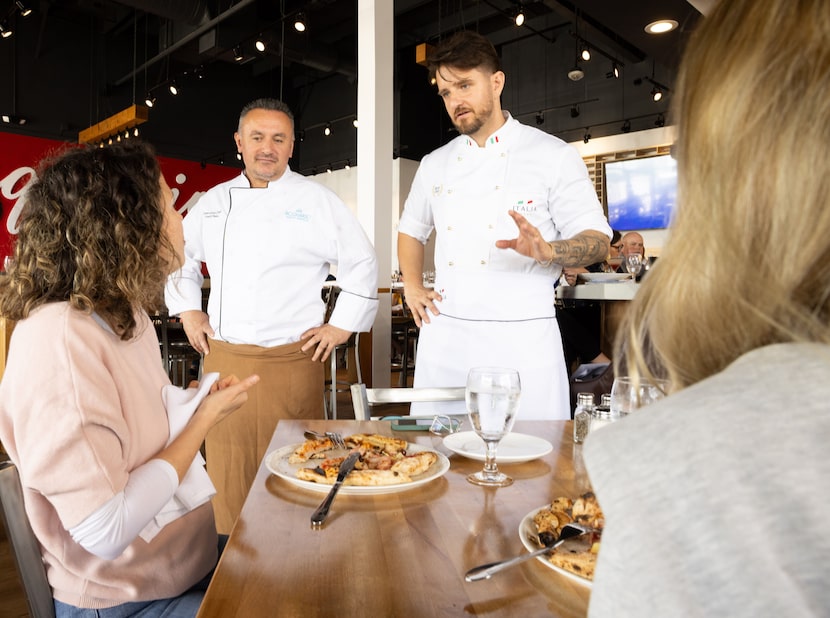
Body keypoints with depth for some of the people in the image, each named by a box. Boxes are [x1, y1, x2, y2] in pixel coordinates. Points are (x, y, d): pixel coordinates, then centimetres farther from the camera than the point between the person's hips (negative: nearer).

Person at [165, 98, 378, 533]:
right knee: (228, 464, 10)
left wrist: (343, 326, -2)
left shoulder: (317, 200, -1)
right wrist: (188, 312, 14)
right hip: (223, 357, 4)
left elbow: (362, 263, 2)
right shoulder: (214, 201, 10)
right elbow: (181, 255, 24)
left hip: (291, 361, -3)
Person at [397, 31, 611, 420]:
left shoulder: (554, 155, 0)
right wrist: (412, 286, 11)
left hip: (521, 337, -3)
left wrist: (546, 251, -22)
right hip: (444, 336, 4)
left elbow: (597, 240, -1)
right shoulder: (434, 165, 13)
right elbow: (411, 230, 27)